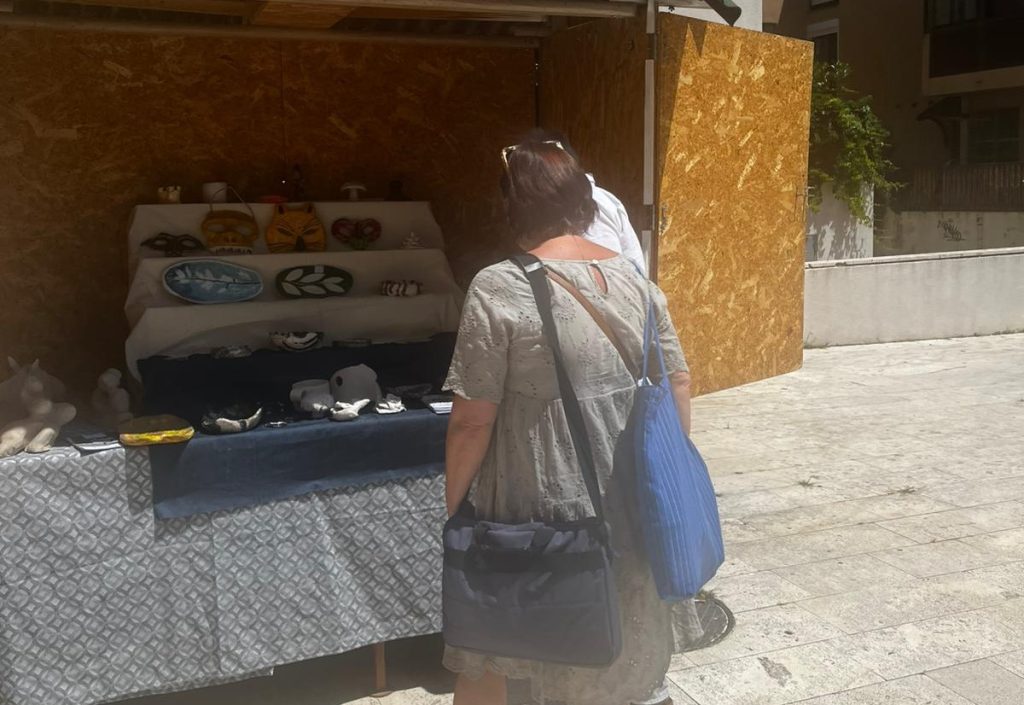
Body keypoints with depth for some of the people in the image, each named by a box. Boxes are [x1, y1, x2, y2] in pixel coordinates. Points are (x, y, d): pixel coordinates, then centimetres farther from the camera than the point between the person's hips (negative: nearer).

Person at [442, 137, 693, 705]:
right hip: (625, 506, 5)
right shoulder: (636, 280, 0)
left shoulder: (499, 288, -17)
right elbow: (679, 386, 5)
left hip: (536, 510, -5)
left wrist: (452, 505, -3)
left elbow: (473, 421, -17)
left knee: (484, 657, 20)